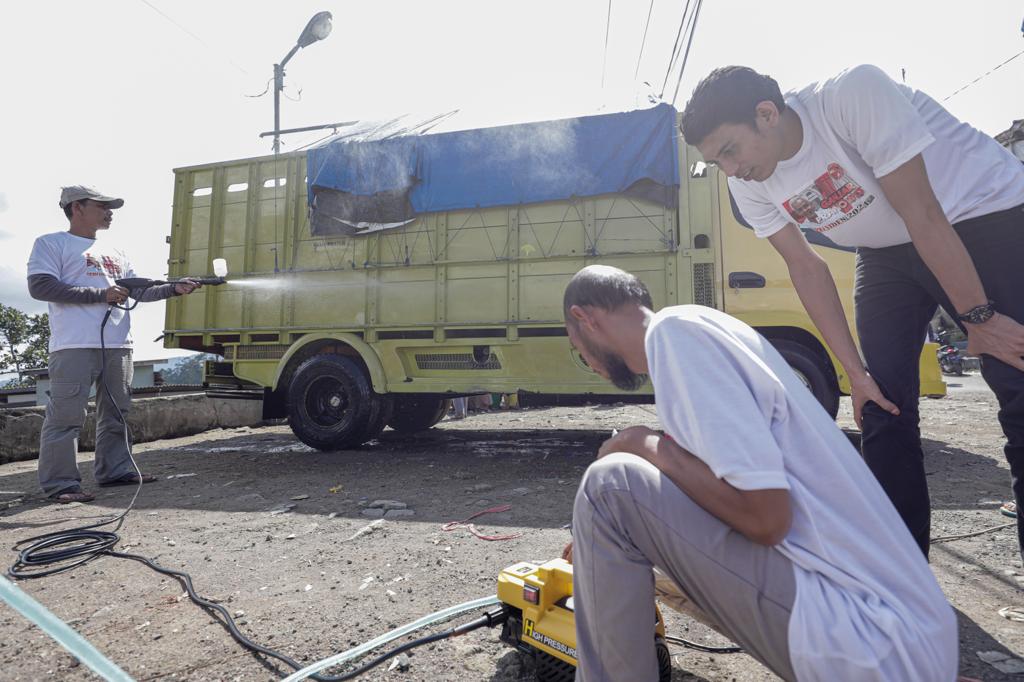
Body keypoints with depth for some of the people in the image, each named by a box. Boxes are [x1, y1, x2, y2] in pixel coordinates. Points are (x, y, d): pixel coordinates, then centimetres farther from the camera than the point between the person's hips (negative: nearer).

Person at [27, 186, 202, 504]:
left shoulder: (114, 252, 22)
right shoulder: (51, 244, 2)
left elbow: (138, 290, 20)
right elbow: (40, 286, -10)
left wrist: (174, 289, 4)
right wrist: (101, 294, -13)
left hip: (119, 345, 7)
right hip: (75, 346, -7)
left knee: (115, 413, 12)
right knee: (66, 415, -6)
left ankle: (115, 469, 22)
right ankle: (61, 482, 1)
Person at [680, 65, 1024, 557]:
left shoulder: (852, 93, -29)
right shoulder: (748, 185, -11)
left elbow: (923, 217, -27)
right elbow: (806, 267, -6)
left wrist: (980, 317, -20)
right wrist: (854, 369, -7)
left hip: (983, 217, -4)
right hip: (888, 252, 5)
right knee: (883, 407, -1)